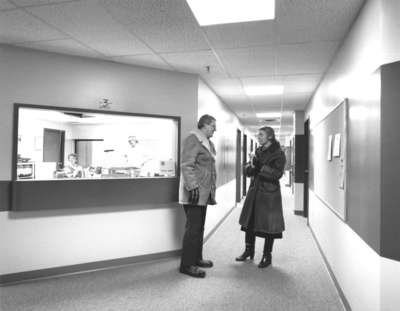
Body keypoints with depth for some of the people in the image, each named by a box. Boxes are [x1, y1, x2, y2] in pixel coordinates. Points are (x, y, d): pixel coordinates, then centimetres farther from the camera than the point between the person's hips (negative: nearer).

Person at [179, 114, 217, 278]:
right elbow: (186, 165, -19)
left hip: (204, 192, 9)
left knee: (199, 228, 16)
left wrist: (212, 189, 20)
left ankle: (196, 258, 28)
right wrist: (192, 187, -24)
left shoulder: (208, 142, 18)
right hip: (195, 192, -9)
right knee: (193, 229, -5)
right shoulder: (192, 139, -11)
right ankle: (186, 265, 4)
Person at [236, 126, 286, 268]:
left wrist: (260, 166, -23)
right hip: (254, 191, 6)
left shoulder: (278, 154, -7)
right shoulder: (258, 151, 11)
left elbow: (277, 174, -19)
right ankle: (249, 250, 30)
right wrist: (252, 166, -13)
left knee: (268, 225, 3)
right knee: (249, 221, 12)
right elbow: (247, 171, 9)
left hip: (269, 194, -6)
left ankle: (267, 256, 19)